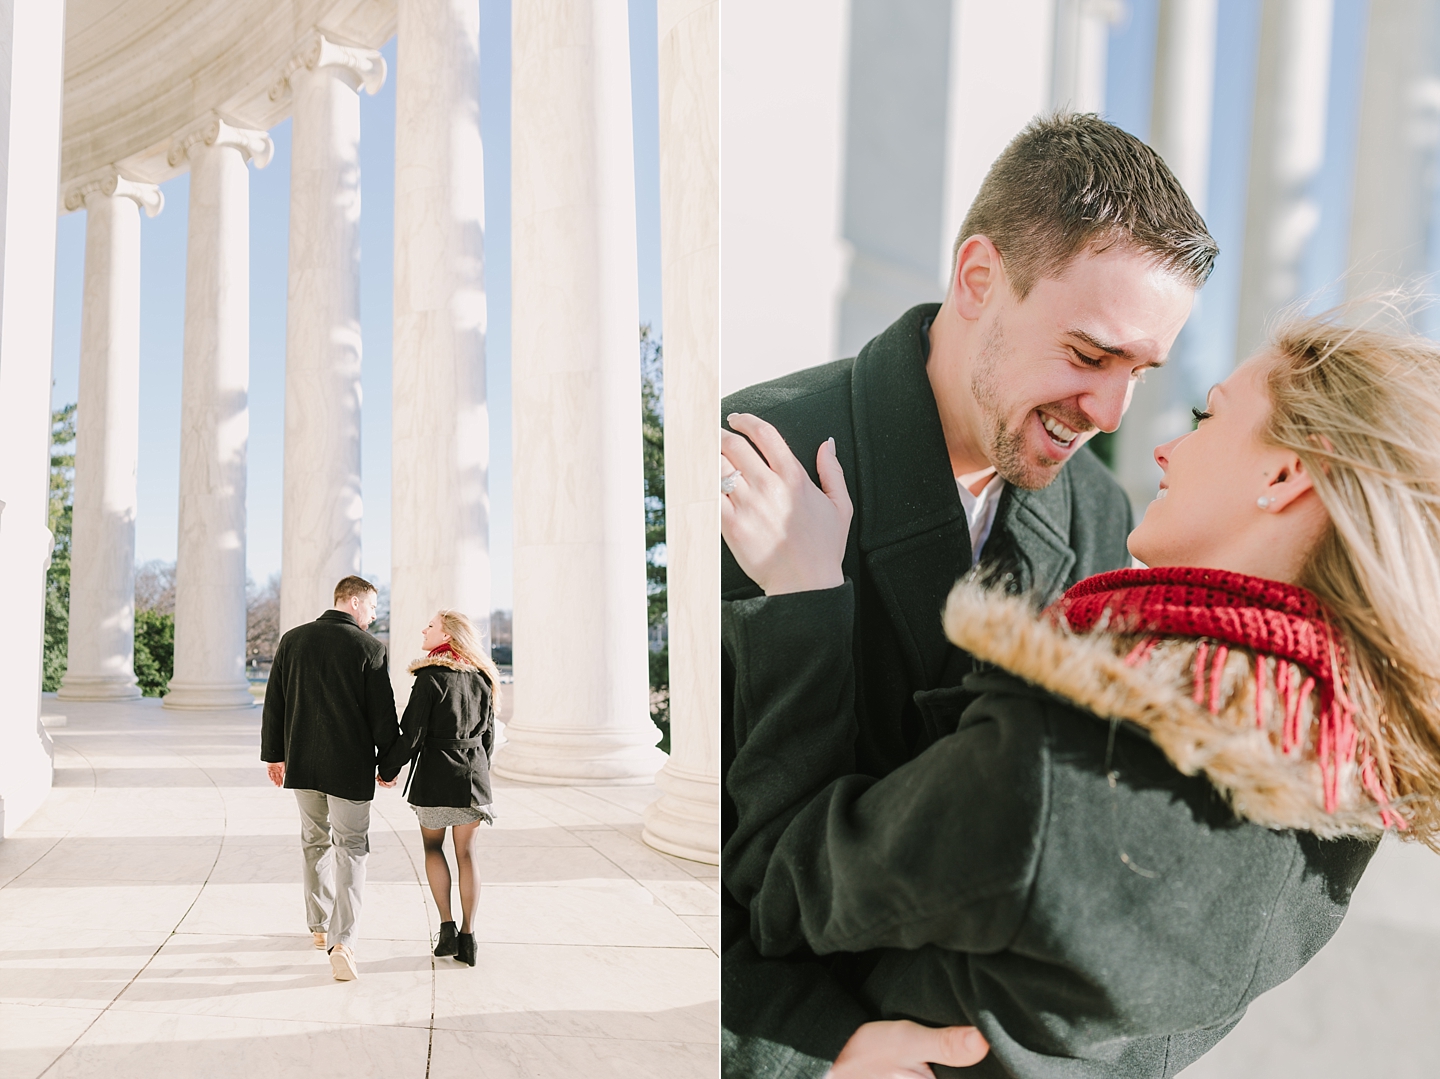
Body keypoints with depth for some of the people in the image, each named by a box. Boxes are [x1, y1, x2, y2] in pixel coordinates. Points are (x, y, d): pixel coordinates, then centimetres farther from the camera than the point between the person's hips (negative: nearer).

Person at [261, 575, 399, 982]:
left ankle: (320, 926, 32)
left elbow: (274, 702, 8)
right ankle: (342, 940, -10)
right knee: (350, 849, 2)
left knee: (315, 842, 21)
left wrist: (274, 755, 17)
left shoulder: (292, 640, 3)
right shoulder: (369, 648, -11)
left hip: (301, 763, 5)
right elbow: (383, 714, -9)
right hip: (350, 766, -5)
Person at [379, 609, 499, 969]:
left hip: (435, 776, -4)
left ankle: (447, 927, 7)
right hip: (473, 775, 4)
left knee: (433, 846, 14)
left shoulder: (431, 678, -11)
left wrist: (388, 770, 3)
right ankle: (467, 938, 11)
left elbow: (410, 734, -12)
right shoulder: (481, 678, 6)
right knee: (466, 852, 11)